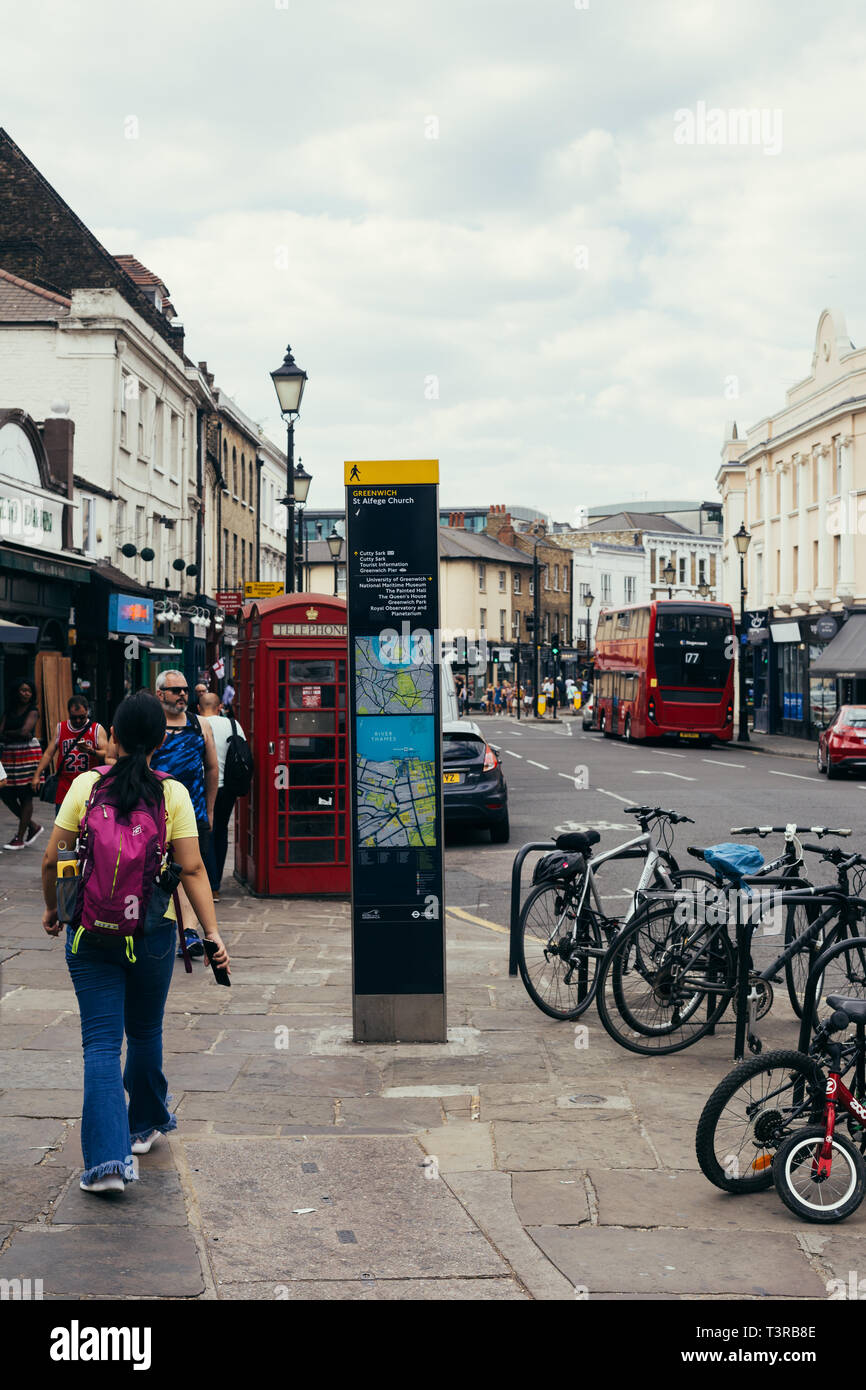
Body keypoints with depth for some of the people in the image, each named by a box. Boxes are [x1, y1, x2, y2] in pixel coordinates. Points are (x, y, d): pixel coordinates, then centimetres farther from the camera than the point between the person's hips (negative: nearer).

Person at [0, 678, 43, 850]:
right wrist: (18, 735, -10)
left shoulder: (33, 712, -2)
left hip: (28, 753, -6)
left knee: (25, 796, -3)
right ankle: (33, 826, 22)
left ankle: (20, 839, 2)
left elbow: (24, 731, -15)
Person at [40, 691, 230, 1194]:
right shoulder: (173, 794, -5)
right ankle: (146, 1123, 39)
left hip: (90, 928, 0)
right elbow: (192, 869, -10)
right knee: (145, 1032, 20)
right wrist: (213, 932, -7)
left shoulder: (86, 785, -4)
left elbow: (53, 859, -1)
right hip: (153, 930, 0)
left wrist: (53, 908, 15)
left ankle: (108, 1158, -7)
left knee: (101, 1040, 2)